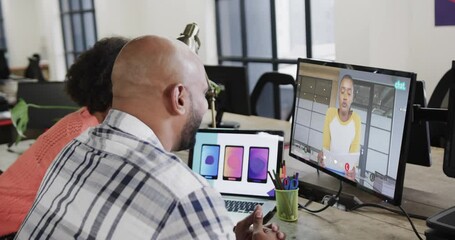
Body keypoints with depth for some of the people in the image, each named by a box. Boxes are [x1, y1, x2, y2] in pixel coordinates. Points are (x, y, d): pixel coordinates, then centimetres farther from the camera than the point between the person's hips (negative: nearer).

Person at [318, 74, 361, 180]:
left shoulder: (356, 119, -7)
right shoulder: (330, 113, -3)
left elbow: (354, 153, -9)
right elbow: (325, 146, -3)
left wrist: (352, 170, -29)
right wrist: (322, 156, -25)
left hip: (347, 172, -1)